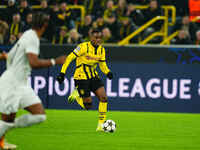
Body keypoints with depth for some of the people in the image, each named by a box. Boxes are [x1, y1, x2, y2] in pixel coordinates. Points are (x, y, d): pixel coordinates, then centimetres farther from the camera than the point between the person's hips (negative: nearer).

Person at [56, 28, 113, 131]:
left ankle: (101, 125, -4)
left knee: (103, 97, -14)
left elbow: (102, 64, 13)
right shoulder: (84, 47, -16)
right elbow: (70, 58, -12)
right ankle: (76, 95, 23)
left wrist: (108, 72, -9)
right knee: (88, 106, -9)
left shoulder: (101, 49, 3)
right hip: (81, 77, -6)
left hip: (93, 76, 6)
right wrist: (62, 73, -16)